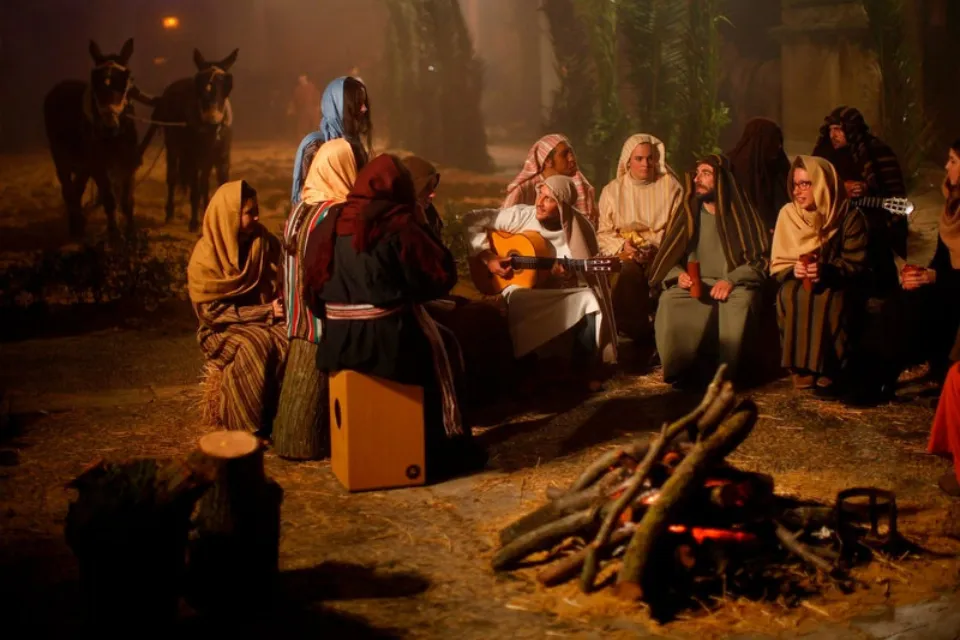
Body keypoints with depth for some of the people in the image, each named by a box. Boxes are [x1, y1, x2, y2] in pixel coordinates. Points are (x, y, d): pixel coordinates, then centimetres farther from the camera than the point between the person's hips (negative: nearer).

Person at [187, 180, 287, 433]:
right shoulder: (206, 256, -11)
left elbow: (283, 284, 11)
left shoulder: (266, 243, 1)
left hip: (267, 321, 4)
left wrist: (281, 305, -14)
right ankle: (249, 428, -24)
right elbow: (211, 311, -13)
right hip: (225, 329, -4)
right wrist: (265, 312, -18)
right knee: (252, 349, -35)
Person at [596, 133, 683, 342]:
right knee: (629, 271, -34)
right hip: (624, 255, 1)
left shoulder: (671, 187, 5)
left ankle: (630, 330, -17)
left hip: (660, 256, -1)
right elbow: (603, 234, 6)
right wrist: (622, 245, -15)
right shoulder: (612, 190, 8)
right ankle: (637, 331, -19)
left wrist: (657, 249, -18)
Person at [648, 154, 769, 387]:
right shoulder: (687, 214, 13)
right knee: (669, 302, -31)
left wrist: (731, 280, -18)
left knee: (741, 301, -37)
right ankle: (685, 370, -20)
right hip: (693, 286, 2)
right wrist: (678, 275, -9)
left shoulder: (741, 214, 6)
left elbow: (760, 259, -1)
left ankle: (724, 375, -26)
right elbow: (667, 257, 14)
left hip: (733, 286, -2)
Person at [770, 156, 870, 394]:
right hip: (799, 282, 2)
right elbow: (777, 264, 3)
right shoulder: (788, 213, 2)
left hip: (837, 286, -2)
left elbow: (856, 265, -10)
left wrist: (826, 272, -29)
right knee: (790, 296, -30)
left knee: (830, 299, -34)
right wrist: (793, 270, -20)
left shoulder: (849, 217, -6)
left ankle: (828, 371, -25)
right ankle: (800, 369, -25)